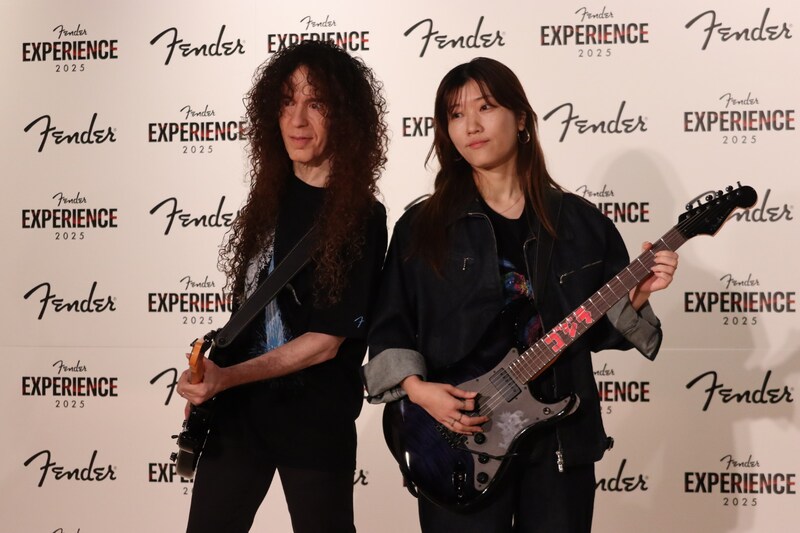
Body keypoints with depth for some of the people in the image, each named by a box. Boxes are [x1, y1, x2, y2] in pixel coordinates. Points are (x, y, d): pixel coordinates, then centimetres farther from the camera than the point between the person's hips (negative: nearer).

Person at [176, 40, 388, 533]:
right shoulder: (271, 196, 4)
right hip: (236, 410, 5)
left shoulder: (361, 219, -13)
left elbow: (326, 340, -16)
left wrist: (227, 377, -22)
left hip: (316, 423, -5)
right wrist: (207, 379, 10)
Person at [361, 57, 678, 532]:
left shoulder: (581, 222, 5)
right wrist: (416, 387, -14)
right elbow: (390, 327, 1)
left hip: (562, 437, 2)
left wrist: (635, 296, -10)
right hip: (457, 442, -1)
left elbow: (599, 328, 8)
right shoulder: (422, 226, 1)